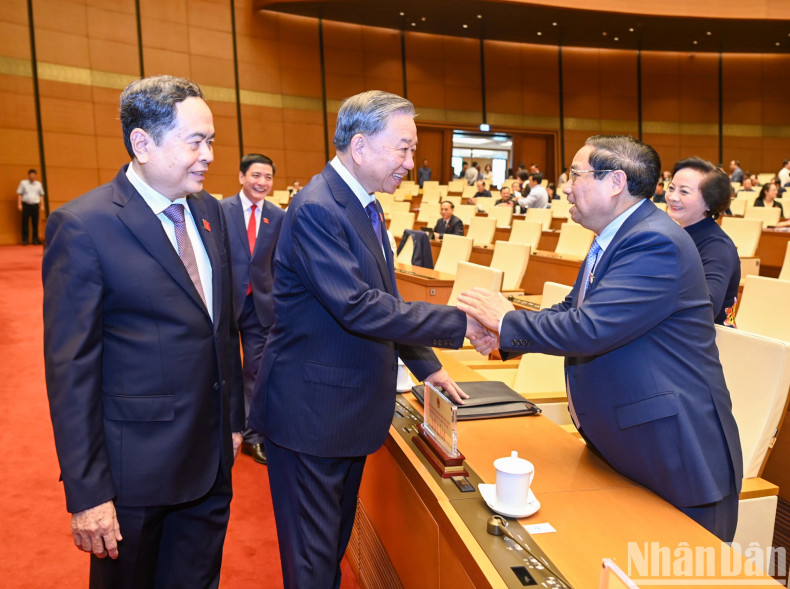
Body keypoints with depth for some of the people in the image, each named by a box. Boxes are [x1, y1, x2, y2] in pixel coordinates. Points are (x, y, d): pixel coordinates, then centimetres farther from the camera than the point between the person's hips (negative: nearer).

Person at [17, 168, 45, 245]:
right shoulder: (23, 183, 5)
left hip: (35, 205, 2)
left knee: (35, 223, 2)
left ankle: (35, 239, 8)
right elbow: (20, 194, 4)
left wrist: (42, 205, 9)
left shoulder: (38, 184, 11)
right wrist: (19, 204, -4)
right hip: (26, 204, -2)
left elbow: (41, 195, 15)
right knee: (25, 223, -2)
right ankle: (24, 240, 2)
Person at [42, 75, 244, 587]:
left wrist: (234, 418, 14)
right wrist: (87, 492, -14)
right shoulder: (82, 225, -16)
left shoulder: (209, 211, 4)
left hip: (212, 458, 6)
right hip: (136, 465, -5)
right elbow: (71, 368, -16)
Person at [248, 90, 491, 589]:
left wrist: (425, 365, 14)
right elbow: (358, 306, -29)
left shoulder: (365, 205, 9)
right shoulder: (317, 209, -21)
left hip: (350, 409, 9)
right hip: (311, 411, -9)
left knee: (336, 543, 23)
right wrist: (459, 324, -24)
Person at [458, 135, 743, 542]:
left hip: (673, 452, -9)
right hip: (620, 442, 9)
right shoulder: (614, 239, 10)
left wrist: (506, 320, -16)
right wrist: (501, 332, -4)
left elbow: (589, 328, -30)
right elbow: (572, 310, 12)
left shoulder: (655, 243, -24)